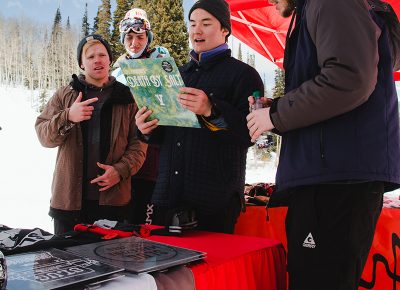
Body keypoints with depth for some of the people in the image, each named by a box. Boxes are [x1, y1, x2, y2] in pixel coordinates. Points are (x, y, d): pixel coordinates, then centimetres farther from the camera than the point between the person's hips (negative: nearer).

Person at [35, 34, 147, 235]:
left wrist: (121, 170, -14)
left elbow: (138, 143, 3)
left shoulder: (126, 97, 7)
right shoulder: (64, 95, 9)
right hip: (70, 198, 1)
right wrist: (68, 117, -17)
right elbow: (43, 136, 1)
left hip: (113, 198, 0)